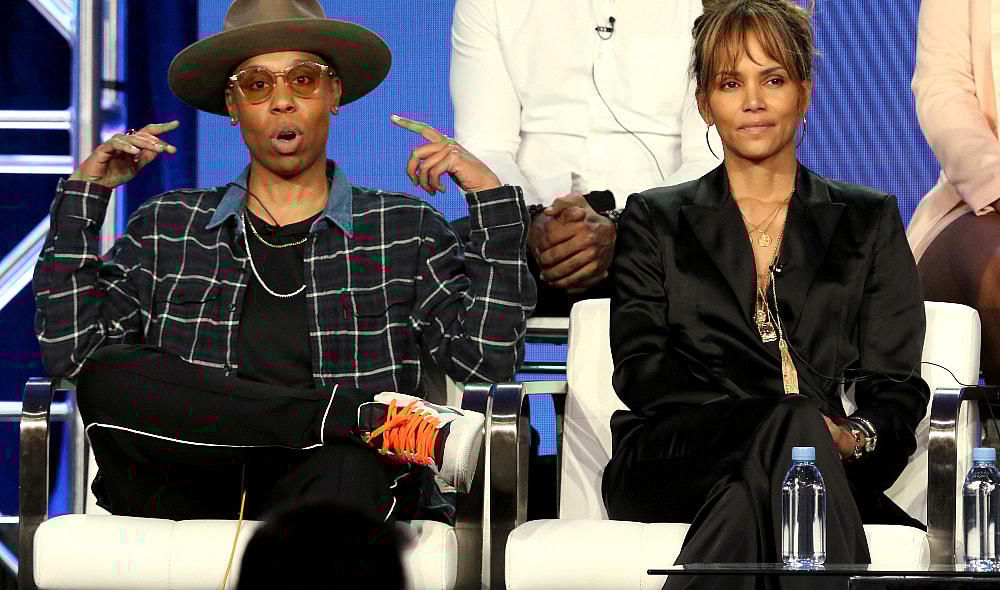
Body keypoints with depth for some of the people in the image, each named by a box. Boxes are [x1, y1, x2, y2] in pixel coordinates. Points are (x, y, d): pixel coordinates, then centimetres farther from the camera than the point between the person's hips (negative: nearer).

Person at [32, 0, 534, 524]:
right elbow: (69, 351, 10)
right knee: (108, 377, -29)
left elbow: (488, 360, 6)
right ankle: (371, 419, -25)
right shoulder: (168, 228, 21)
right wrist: (81, 194, 9)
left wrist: (492, 199, 3)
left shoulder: (403, 230, 18)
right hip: (189, 504, 2)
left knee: (344, 469, -38)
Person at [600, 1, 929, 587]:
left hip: (831, 458, 0)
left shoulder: (869, 221, 24)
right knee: (792, 425, -37)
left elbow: (897, 384, 13)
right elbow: (640, 368, 6)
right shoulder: (656, 221, 22)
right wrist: (784, 422, -13)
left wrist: (855, 437, -14)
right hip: (671, 462, 0)